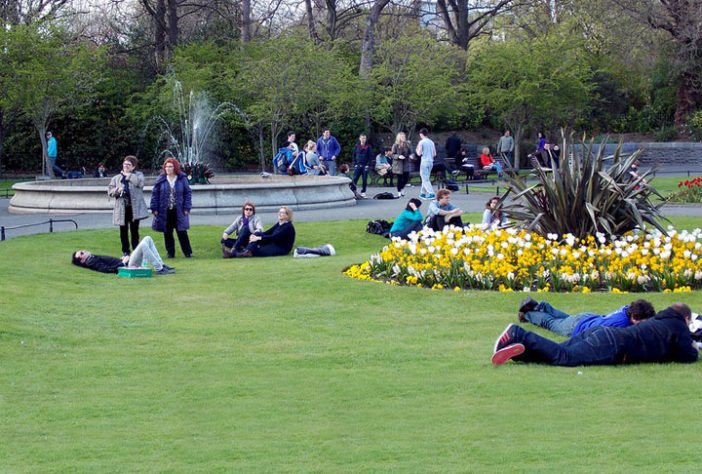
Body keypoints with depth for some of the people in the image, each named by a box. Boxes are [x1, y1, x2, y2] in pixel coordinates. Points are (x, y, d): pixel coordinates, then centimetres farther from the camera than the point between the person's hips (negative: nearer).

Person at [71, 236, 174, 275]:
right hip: (126, 266, -10)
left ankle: (161, 265, 0)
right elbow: (107, 269, -20)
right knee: (143, 245, -26)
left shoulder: (95, 258, 23)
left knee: (148, 239, 5)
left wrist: (123, 259, 8)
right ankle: (159, 269, -21)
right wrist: (122, 262, -16)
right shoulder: (92, 263, -7)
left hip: (128, 263, 10)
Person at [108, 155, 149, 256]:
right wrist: (117, 190, -12)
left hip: (134, 208, -2)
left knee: (134, 231, 3)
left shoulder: (138, 175, 6)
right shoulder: (117, 178, 13)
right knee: (123, 231, 6)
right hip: (121, 208, 2)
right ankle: (125, 251, 14)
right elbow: (110, 191, 10)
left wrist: (127, 174, -6)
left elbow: (139, 182, -16)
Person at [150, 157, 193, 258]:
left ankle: (188, 252, 9)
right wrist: (154, 208, -3)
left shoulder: (182, 179, 0)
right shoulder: (161, 180, 2)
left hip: (178, 211, -1)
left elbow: (188, 193, 2)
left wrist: (186, 208, -5)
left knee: (182, 232, 0)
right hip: (165, 211, 1)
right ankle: (170, 252, 16)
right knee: (167, 233, 7)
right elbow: (155, 194, 4)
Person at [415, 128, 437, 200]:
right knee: (426, 178, 17)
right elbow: (434, 154, 12)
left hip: (424, 161, -7)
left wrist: (417, 149, 10)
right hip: (431, 161, 7)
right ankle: (423, 193, 23)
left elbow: (419, 153, -11)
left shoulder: (421, 142, -9)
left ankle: (431, 193, -18)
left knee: (425, 179, -6)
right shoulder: (431, 142, 10)